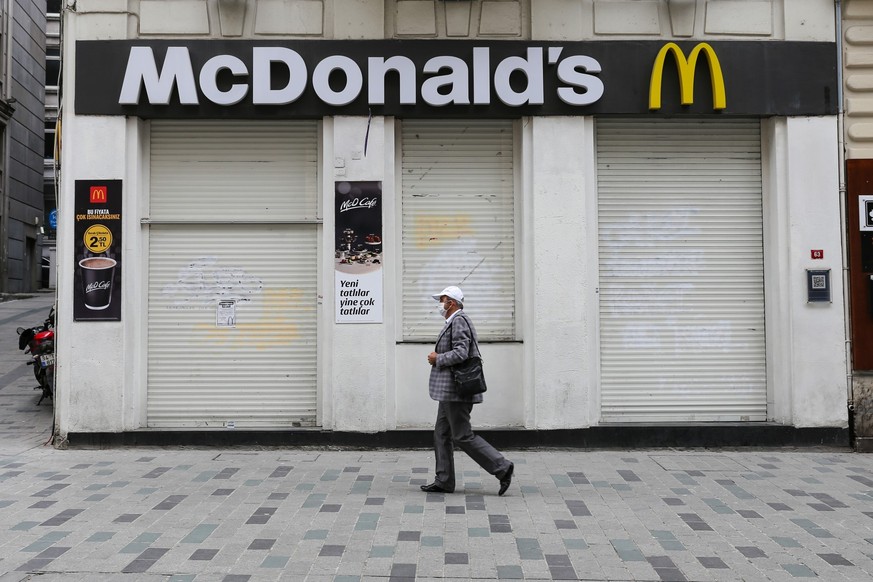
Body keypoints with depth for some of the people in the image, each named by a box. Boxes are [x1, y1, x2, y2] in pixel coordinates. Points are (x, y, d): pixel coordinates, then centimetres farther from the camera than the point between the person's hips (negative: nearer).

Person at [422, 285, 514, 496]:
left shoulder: (459, 321, -15)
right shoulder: (454, 322, 18)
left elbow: (460, 353, -26)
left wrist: (438, 358, -13)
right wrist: (439, 357, 13)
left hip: (455, 391, -11)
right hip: (449, 391, 11)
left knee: (462, 436, -7)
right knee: (442, 434, 12)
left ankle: (501, 467, -3)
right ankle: (444, 481, 17)